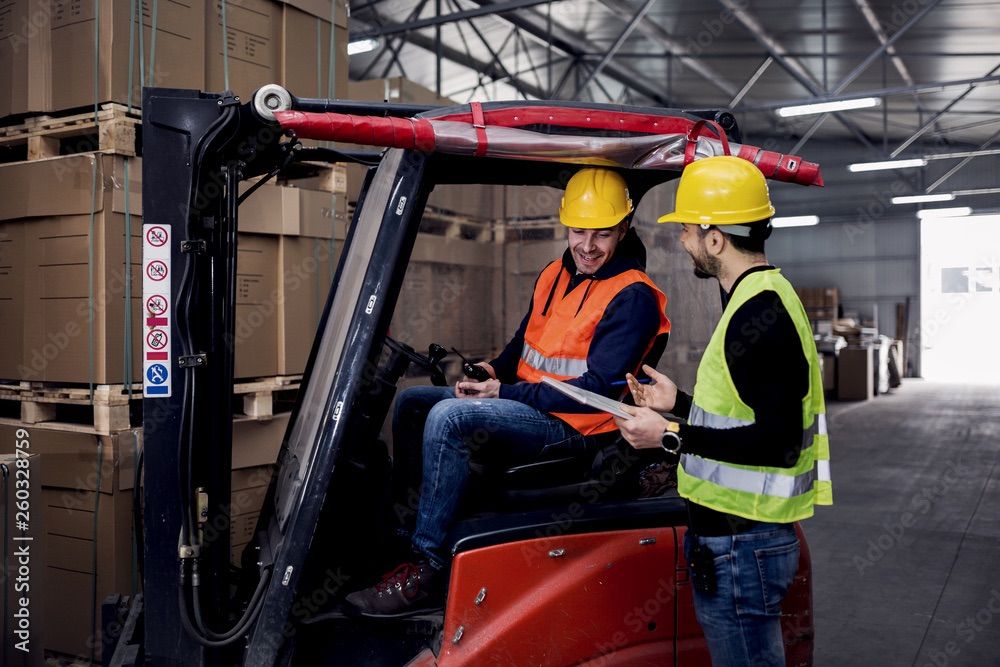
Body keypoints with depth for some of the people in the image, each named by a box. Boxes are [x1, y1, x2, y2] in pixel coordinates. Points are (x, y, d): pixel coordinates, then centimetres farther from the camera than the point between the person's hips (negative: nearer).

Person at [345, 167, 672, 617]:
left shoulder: (633, 297, -13)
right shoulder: (553, 276, 13)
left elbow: (599, 389, -20)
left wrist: (504, 392, -19)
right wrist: (493, 372, 0)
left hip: (572, 427, -9)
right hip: (527, 408, 9)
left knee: (448, 416, -28)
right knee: (412, 402, 5)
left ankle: (426, 572, -24)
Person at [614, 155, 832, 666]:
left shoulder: (759, 316, -21)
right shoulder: (763, 299, 13)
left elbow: (778, 442, -26)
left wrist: (672, 437, -21)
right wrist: (681, 403, 14)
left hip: (740, 546, -11)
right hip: (737, 534, 11)